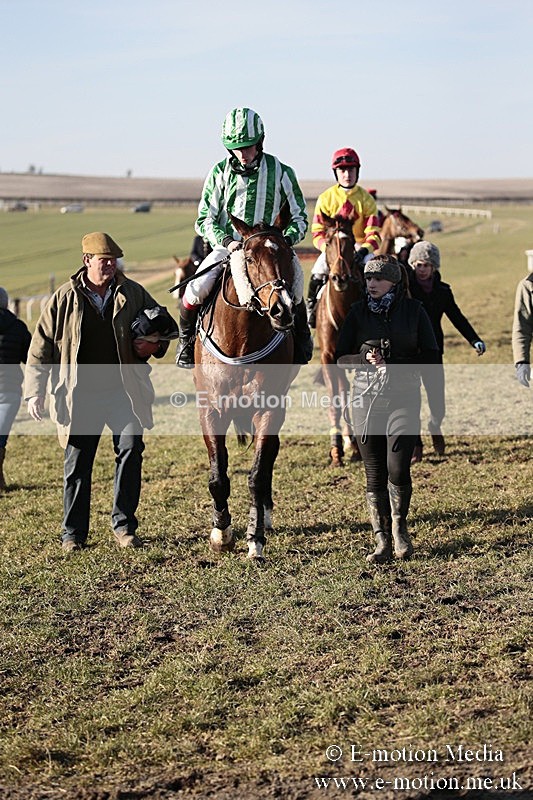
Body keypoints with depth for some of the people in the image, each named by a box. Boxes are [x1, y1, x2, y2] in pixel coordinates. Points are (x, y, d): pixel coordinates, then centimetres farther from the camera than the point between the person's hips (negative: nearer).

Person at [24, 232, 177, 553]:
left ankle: (124, 525, 7)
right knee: (77, 463, 4)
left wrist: (155, 344, -5)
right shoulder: (65, 298, 0)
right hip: (80, 394, -1)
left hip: (123, 390, 1)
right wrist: (35, 391, -1)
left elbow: (165, 326, 18)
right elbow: (42, 346, 4)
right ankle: (73, 533, 15)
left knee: (131, 449, -7)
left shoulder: (133, 293, 5)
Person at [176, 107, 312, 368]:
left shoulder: (280, 172, -1)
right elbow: (205, 219, 1)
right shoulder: (220, 172, 1)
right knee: (195, 290, -23)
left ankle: (302, 342, 7)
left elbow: (299, 215, 6)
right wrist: (226, 241, -18)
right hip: (226, 245, 1)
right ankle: (187, 341, 7)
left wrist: (286, 241, -13)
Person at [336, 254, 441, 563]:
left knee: (398, 469, -9)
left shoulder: (414, 310, 1)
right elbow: (341, 357, 5)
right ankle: (382, 540, 14)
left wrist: (395, 362, -14)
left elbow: (431, 357, -1)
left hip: (404, 398, -2)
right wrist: (365, 358, -15)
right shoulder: (358, 311, 6)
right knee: (375, 474, 4)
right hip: (366, 398, 2)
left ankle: (399, 527, 17)